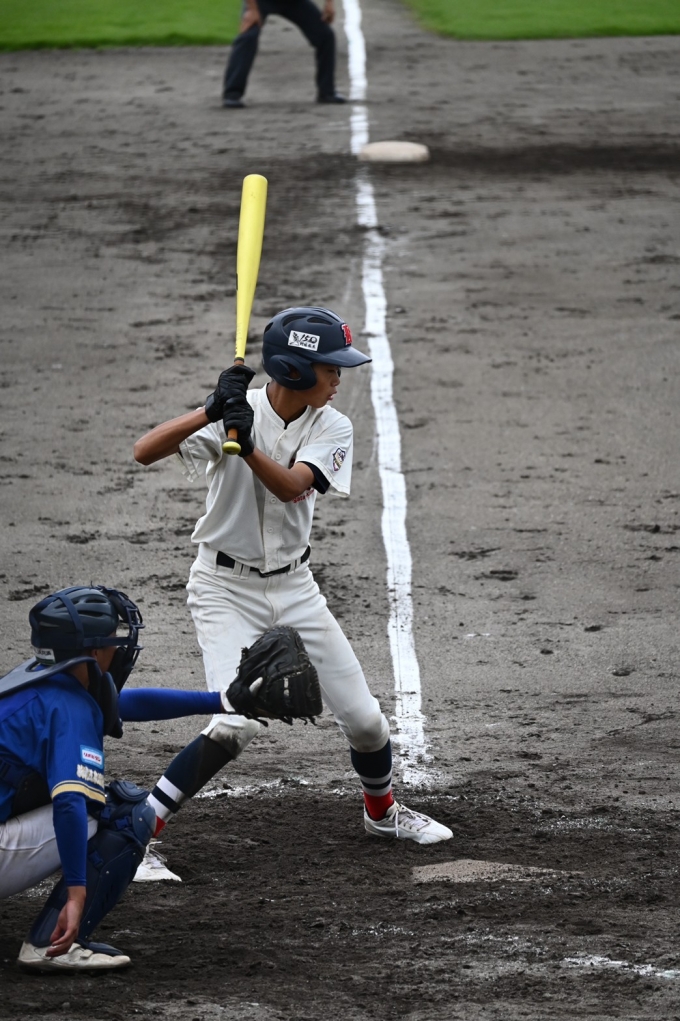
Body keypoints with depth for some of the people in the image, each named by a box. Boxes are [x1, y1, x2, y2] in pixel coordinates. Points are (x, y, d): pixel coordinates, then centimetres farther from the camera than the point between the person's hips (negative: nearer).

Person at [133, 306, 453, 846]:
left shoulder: (332, 428, -6)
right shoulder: (237, 412, -17)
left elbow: (291, 487, -25)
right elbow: (145, 452, -29)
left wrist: (247, 444, -43)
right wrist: (213, 410, -41)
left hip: (294, 587, 5)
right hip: (225, 588, -5)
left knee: (364, 718, 7)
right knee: (237, 723, -22)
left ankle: (382, 811, 36)